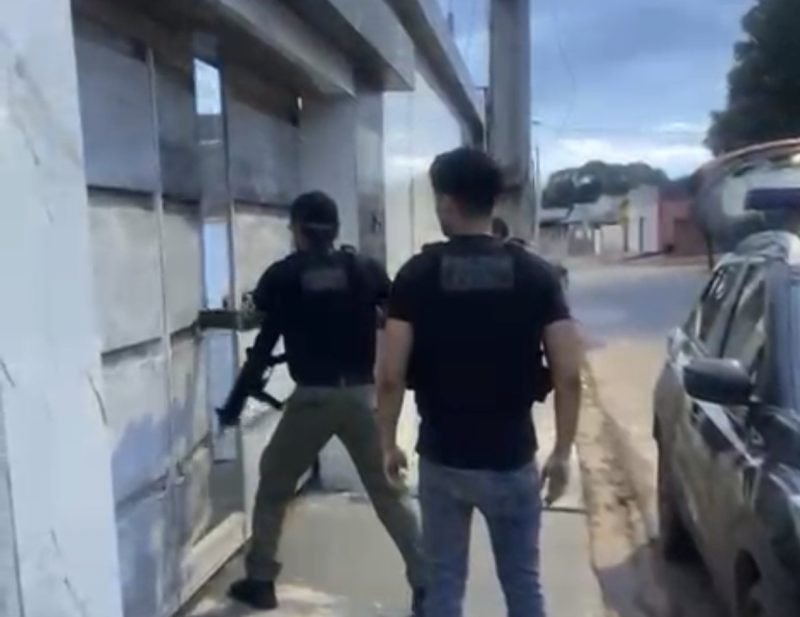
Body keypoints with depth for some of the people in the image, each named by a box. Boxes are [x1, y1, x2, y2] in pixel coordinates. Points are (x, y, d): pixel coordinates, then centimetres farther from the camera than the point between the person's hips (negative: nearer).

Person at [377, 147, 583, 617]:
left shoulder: (418, 275, -8)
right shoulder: (536, 274, -5)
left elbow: (391, 376, -10)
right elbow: (569, 375, -8)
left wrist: (389, 443, 4)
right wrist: (563, 452, 3)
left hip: (442, 457, 0)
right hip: (512, 458, 1)